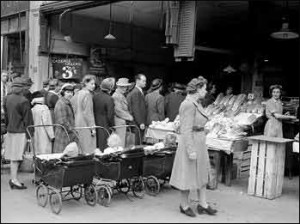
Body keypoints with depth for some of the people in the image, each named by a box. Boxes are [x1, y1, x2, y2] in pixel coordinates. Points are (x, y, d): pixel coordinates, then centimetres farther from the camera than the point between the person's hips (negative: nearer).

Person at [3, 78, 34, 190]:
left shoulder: (7, 98, 6)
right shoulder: (23, 101, -16)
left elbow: (6, 115, 13)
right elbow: (27, 119, -13)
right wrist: (30, 133, -8)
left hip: (10, 130, 7)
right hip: (20, 131, -7)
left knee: (13, 155, 13)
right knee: (16, 156, -3)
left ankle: (13, 178, 20)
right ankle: (14, 179, 1)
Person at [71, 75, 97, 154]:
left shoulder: (78, 94, 11)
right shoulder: (87, 95, -13)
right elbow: (88, 113, -17)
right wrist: (92, 128, -14)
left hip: (77, 124, 9)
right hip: (85, 126, -9)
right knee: (88, 149, -5)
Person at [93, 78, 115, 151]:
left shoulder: (95, 96, 3)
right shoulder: (109, 99, -17)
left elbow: (92, 111, 9)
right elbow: (110, 116, -16)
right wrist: (113, 127, -4)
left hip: (96, 125, 7)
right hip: (105, 126, -6)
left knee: (96, 147, 14)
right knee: (103, 147, 1)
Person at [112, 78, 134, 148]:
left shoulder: (122, 95, 18)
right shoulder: (116, 96, -14)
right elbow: (118, 110, -20)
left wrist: (129, 116, 12)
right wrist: (129, 117, -13)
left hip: (123, 122, 10)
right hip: (120, 122, -10)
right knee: (120, 143, -7)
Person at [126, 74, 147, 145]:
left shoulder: (140, 91, 16)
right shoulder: (136, 92, -13)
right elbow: (136, 109, -18)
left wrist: (143, 122, 15)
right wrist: (141, 123, -20)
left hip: (141, 122, 9)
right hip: (138, 123, -9)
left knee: (140, 142, 10)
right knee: (137, 142, -5)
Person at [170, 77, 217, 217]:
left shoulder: (195, 103, 10)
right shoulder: (189, 105, -20)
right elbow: (186, 130, -23)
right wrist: (191, 150, -24)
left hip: (199, 143, 10)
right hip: (190, 143, -10)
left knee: (202, 174, 15)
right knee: (188, 175, 4)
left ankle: (202, 204, 25)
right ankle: (184, 206, 20)